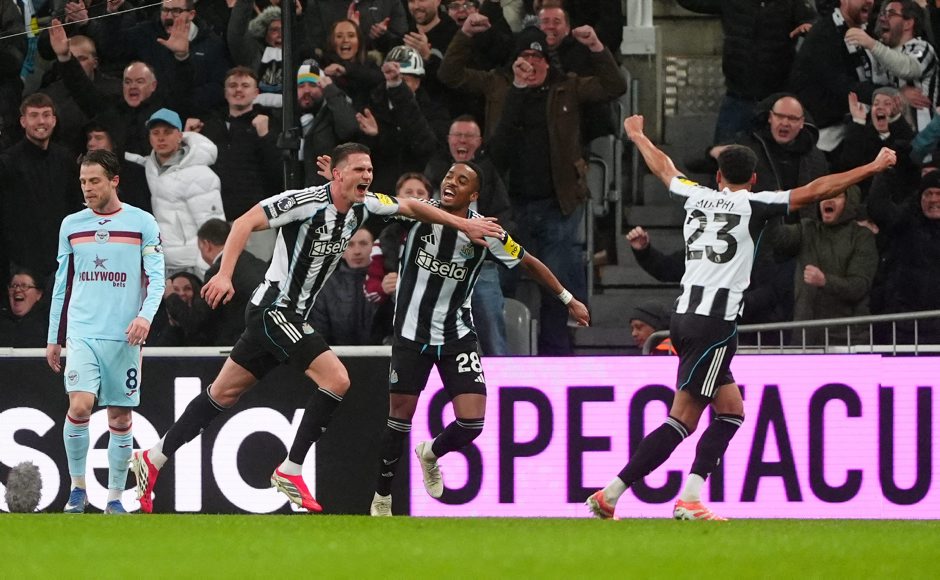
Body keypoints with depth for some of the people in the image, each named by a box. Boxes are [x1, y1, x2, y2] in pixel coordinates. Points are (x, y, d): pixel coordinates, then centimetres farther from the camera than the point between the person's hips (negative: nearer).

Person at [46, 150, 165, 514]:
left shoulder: (142, 223, 2)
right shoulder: (71, 225, 10)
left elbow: (156, 278, -2)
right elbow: (62, 285, 16)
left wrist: (145, 315, -20)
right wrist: (53, 339, 15)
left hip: (123, 336, -1)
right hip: (81, 332, 1)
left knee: (120, 418, 2)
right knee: (80, 406, -17)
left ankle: (115, 498, 12)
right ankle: (78, 486, -1)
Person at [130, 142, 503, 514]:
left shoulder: (363, 206, 5)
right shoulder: (308, 201, -19)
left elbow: (412, 207, 21)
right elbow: (246, 222, -21)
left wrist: (463, 224, 20)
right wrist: (224, 275, -30)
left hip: (291, 316, 9)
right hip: (273, 310, -9)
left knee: (224, 394, 14)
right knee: (336, 379, -17)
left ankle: (154, 459, 21)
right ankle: (290, 472, -9)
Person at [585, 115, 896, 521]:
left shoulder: (696, 197, 12)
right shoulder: (753, 205, -3)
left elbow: (663, 168, 31)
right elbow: (813, 192, -7)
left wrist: (636, 135, 50)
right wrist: (873, 168, -2)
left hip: (685, 316, 8)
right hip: (716, 322, -8)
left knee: (731, 410, 12)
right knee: (683, 419, -6)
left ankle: (690, 498, 0)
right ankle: (610, 494, -11)